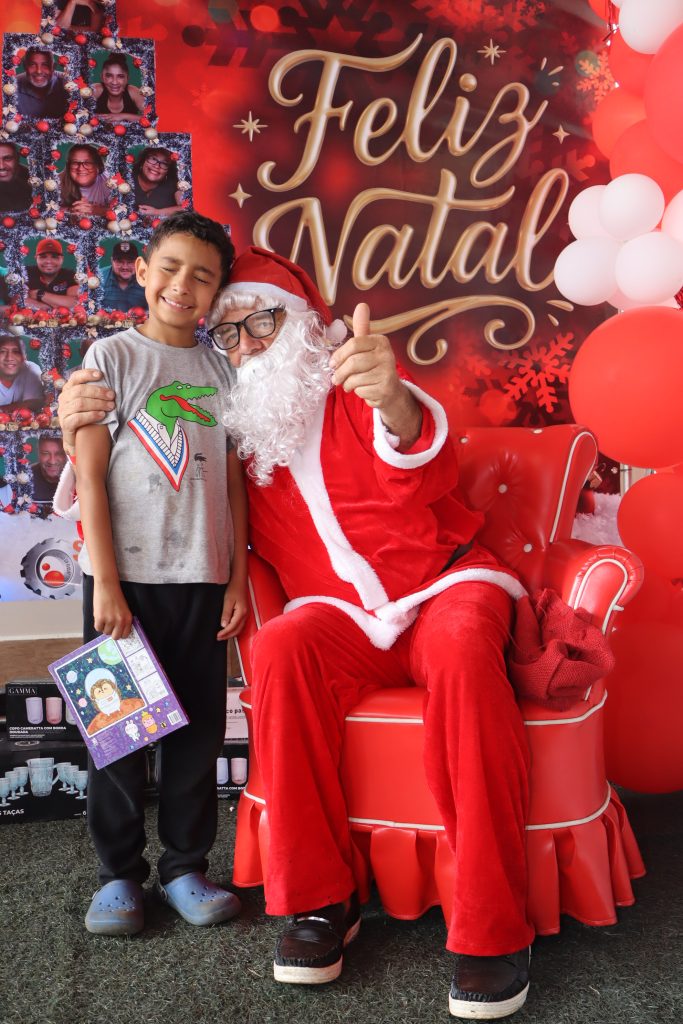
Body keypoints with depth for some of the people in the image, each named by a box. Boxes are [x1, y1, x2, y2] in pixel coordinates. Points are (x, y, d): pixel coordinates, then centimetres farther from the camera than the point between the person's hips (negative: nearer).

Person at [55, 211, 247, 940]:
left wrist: (238, 578, 4)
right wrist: (105, 583, -10)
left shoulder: (222, 372, 10)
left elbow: (232, 483, 9)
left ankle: (185, 865, 24)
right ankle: (119, 872, 23)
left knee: (198, 726, 8)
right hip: (125, 575, -3)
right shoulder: (112, 356, 1)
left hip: (201, 579, 3)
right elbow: (90, 478, -5)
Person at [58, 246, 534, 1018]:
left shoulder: (353, 395, -1)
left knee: (464, 650, -34)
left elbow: (423, 475, -21)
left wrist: (395, 405, -46)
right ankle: (318, 899, -17)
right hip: (342, 614, 2)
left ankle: (491, 928, -24)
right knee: (280, 648, -30)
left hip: (444, 585, -2)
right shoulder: (235, 434, 9)